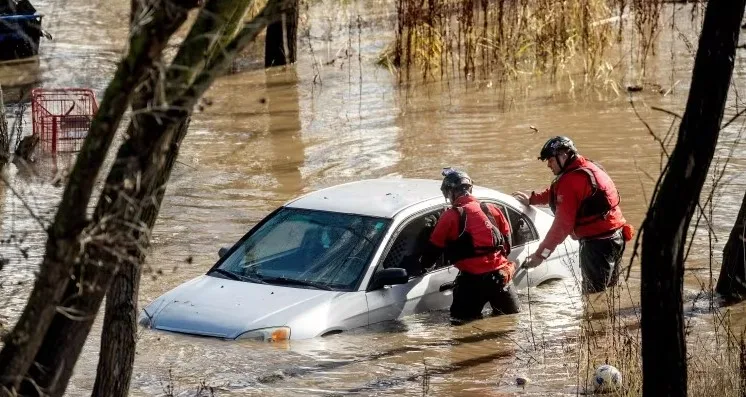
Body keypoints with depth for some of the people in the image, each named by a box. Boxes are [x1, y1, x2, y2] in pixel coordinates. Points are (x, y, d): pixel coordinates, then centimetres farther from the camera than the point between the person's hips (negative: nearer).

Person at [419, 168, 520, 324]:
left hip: (472, 280, -5)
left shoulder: (450, 216, -4)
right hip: (500, 274, 5)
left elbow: (434, 248, 3)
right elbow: (507, 240, 17)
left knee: (461, 323, 4)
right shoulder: (491, 210, 9)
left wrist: (422, 264, 21)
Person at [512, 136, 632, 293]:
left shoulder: (571, 179, -16)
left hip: (597, 242, -10)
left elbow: (563, 223, -18)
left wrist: (541, 253, -14)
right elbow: (555, 192, 32)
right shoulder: (590, 168, 14)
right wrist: (532, 199, 39)